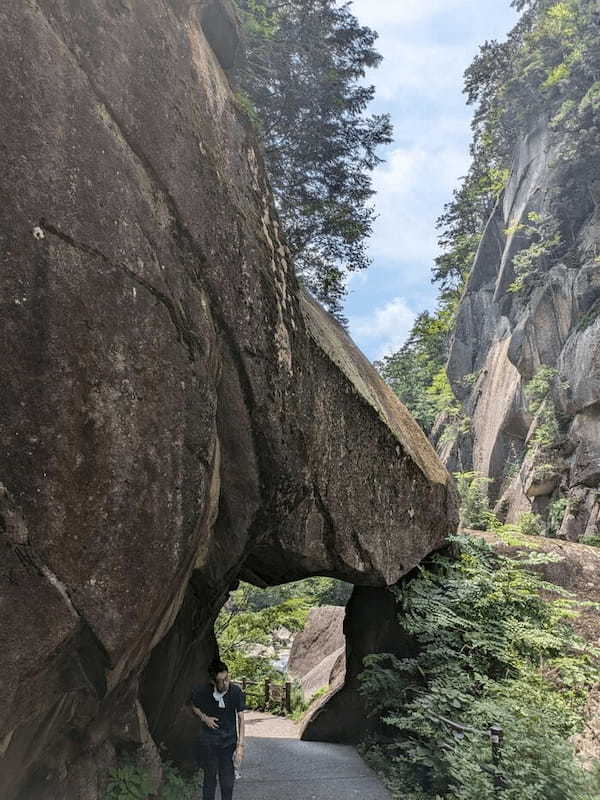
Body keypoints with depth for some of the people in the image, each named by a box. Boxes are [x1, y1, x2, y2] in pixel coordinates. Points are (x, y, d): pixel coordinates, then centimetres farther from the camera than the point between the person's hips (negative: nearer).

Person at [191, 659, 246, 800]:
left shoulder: (236, 692, -18)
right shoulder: (202, 691, -16)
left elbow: (240, 718, -10)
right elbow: (194, 707, 6)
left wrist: (240, 745, -13)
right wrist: (204, 717, -12)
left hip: (229, 741, 0)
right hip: (208, 742, 0)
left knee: (228, 780, 7)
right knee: (210, 778, 11)